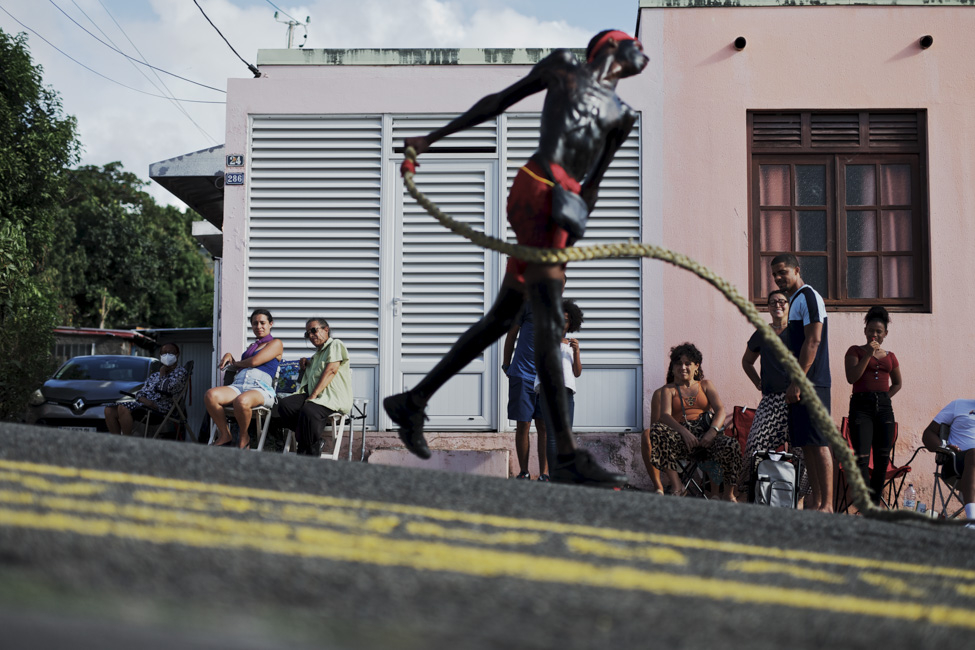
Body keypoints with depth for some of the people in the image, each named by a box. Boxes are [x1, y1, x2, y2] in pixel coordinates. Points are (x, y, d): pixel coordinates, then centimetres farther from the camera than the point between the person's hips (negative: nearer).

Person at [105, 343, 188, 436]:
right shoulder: (155, 375, 27)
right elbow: (140, 393, 16)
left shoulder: (181, 372, 3)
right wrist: (146, 401, -8)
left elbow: (165, 390, -14)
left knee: (123, 408, -30)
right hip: (143, 404, 8)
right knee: (109, 410, -11)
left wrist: (162, 373, 2)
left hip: (161, 408, -8)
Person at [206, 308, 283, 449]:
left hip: (260, 388, -6)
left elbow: (254, 361, -2)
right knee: (211, 395, -27)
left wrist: (235, 363, 14)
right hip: (238, 385, 6)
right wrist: (229, 356, 17)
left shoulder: (276, 343, 11)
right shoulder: (252, 346, 34)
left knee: (242, 401, -43)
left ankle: (244, 438, -15)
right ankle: (225, 435, -14)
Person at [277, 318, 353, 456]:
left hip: (334, 398, -8)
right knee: (284, 404, -18)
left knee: (308, 411, -36)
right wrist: (304, 366, 22)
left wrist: (314, 395, -17)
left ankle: (312, 457, -26)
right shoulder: (316, 355, 32)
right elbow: (305, 381, 44)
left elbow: (331, 370, -10)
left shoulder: (335, 345, 6)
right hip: (316, 397, 8)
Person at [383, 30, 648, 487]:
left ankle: (412, 403, 22)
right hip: (535, 193, -7)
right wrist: (432, 139, 16)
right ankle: (567, 457, -19)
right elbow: (496, 103, 15)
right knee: (548, 324, -14)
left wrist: (571, 243, 17)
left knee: (501, 319, 10)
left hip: (562, 204, 7)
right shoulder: (563, 65, 12)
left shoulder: (620, 115, 24)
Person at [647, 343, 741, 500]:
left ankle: (729, 493, -11)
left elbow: (720, 409, 9)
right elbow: (665, 415, 1)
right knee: (656, 430, -35)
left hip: (706, 433, 1)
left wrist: (712, 431, -14)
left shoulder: (706, 385, 26)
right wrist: (684, 432, -20)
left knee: (731, 445, -33)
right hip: (682, 437, -1)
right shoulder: (669, 389, 20)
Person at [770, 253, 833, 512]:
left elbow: (813, 341, -18)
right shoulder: (796, 300, 21)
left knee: (818, 443, -11)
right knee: (807, 444, 9)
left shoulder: (808, 297, -8)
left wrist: (797, 381, -21)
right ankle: (815, 501, 13)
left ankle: (827, 505, -11)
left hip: (811, 384, -10)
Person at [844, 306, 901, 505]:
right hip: (861, 406, -4)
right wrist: (868, 355, -11)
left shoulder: (890, 357, 16)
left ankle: (875, 504, 8)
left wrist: (884, 397, 11)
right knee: (862, 457, -15)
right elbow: (852, 377, -8)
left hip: (884, 407, 4)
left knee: (882, 458, 1)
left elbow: (897, 383, 28)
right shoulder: (855, 351, 6)